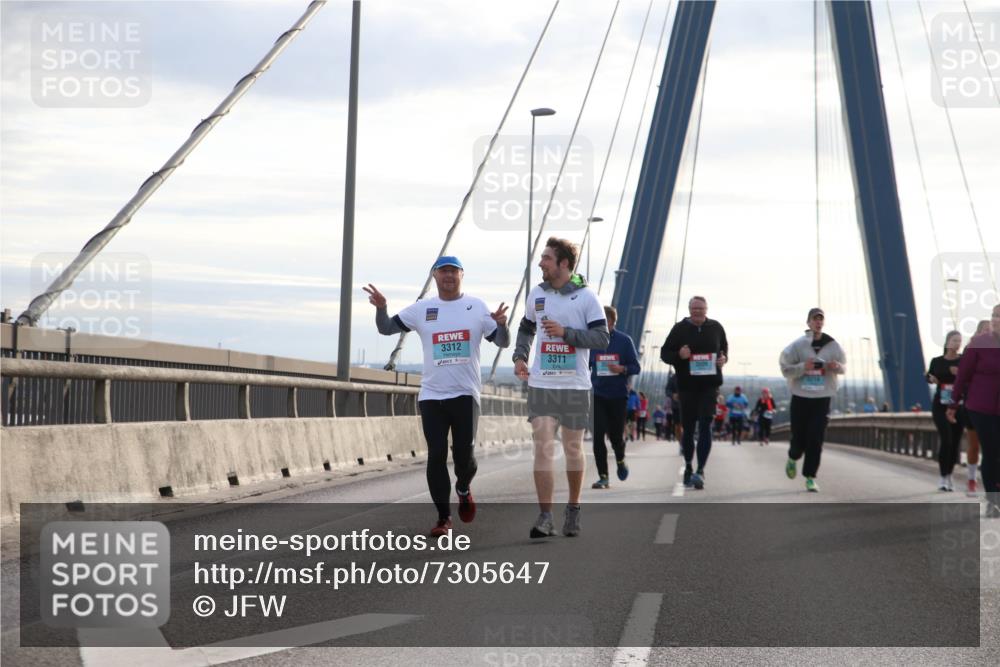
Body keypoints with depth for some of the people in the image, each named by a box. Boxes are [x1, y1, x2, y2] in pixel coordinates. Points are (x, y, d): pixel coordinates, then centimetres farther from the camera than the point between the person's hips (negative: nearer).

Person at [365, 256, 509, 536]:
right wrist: (381, 307, -13)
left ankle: (463, 489, 31)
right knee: (436, 456, -2)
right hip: (431, 395, 1)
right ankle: (443, 517, 8)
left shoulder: (477, 307, 4)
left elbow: (502, 342, 5)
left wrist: (501, 324, -18)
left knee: (464, 455, -3)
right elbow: (386, 328, 7)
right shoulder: (422, 309, 7)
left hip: (465, 394, -1)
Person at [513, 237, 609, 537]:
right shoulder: (537, 294, 7)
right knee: (543, 448, -7)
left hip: (575, 386, -2)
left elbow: (602, 338, -9)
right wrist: (519, 357, 6)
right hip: (540, 385, 2)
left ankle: (573, 510, 27)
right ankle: (545, 517, -6)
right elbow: (526, 329, 22)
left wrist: (565, 332, -19)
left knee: (573, 449, 9)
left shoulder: (586, 296, -6)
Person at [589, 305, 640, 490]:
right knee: (598, 436, -8)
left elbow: (636, 367, -1)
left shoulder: (624, 341, -2)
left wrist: (622, 369, -20)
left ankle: (620, 461, 40)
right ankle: (603, 477, -1)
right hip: (597, 395, 1)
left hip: (618, 395, -1)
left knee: (616, 435, 6)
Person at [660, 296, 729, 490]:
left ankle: (701, 470, -15)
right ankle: (688, 467, 27)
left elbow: (724, 348, 22)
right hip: (687, 385, 0)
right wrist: (678, 355, -17)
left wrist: (724, 359, -1)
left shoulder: (716, 328, 6)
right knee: (688, 428, 8)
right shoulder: (680, 329, 1)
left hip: (709, 385, 0)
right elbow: (664, 353, 4)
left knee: (705, 426, -12)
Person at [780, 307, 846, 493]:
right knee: (799, 438, 4)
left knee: (816, 440, -9)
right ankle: (793, 459, 39)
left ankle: (810, 477, -1)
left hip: (822, 399, 1)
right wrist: (803, 367, -21)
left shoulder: (832, 345, 2)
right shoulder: (798, 345, -3)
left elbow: (842, 367, 13)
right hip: (800, 397, -1)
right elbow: (785, 369, -2)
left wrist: (837, 366, -11)